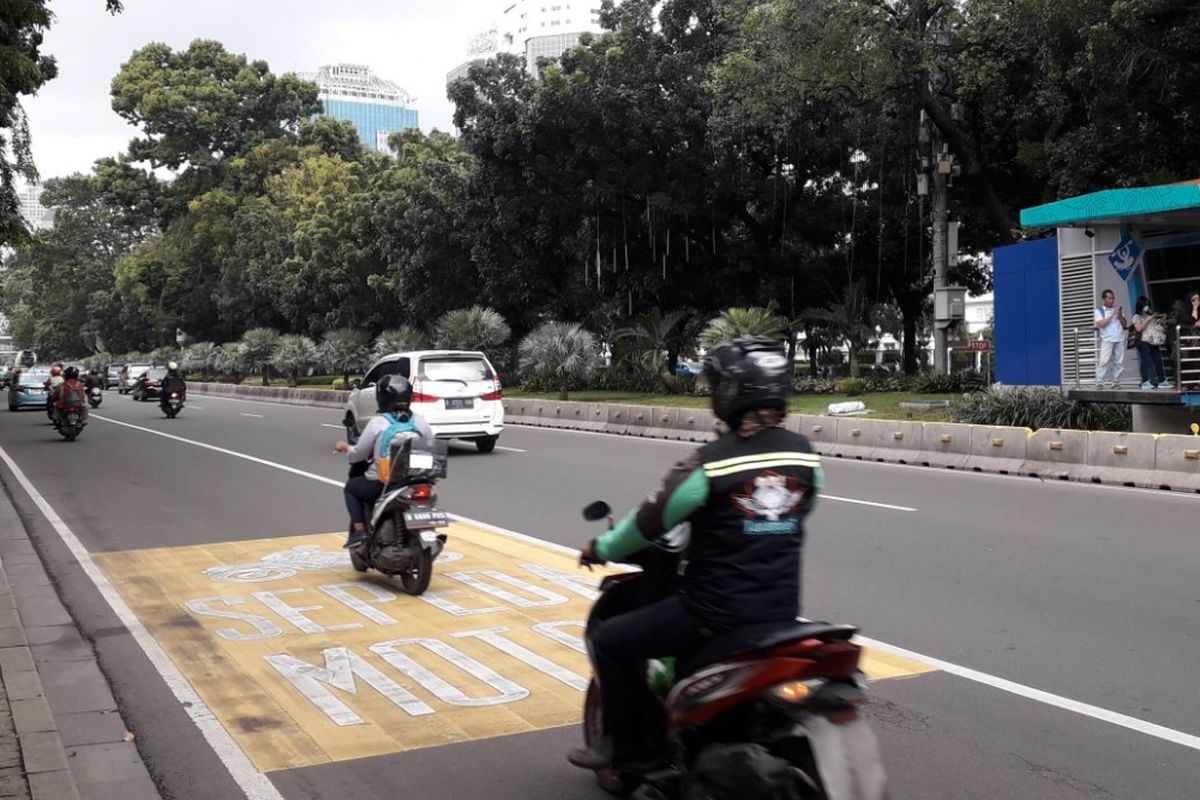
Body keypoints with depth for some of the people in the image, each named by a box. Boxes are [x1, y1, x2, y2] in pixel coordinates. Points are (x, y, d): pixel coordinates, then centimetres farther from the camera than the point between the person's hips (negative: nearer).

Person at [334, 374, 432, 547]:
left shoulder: (378, 422, -9)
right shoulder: (420, 421, 0)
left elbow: (359, 454, -2)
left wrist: (345, 448, 20)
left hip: (381, 484, -3)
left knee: (351, 488, 24)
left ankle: (359, 530, 8)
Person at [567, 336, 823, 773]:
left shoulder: (711, 461, -17)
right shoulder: (805, 455, 0)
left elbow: (651, 521, -9)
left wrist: (601, 549, 10)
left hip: (715, 612, -6)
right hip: (782, 613, 7)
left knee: (610, 641, 11)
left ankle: (631, 752, 16)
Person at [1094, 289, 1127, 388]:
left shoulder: (1118, 309, 19)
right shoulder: (1099, 311, 7)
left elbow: (1125, 324, 15)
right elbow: (1101, 324, -9)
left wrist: (1120, 316, -2)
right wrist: (1112, 315, -10)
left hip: (1120, 339, 4)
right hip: (1107, 339, -4)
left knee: (1119, 362, 1)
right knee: (1104, 361, -11)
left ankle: (1116, 382, 7)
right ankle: (1099, 383, -12)